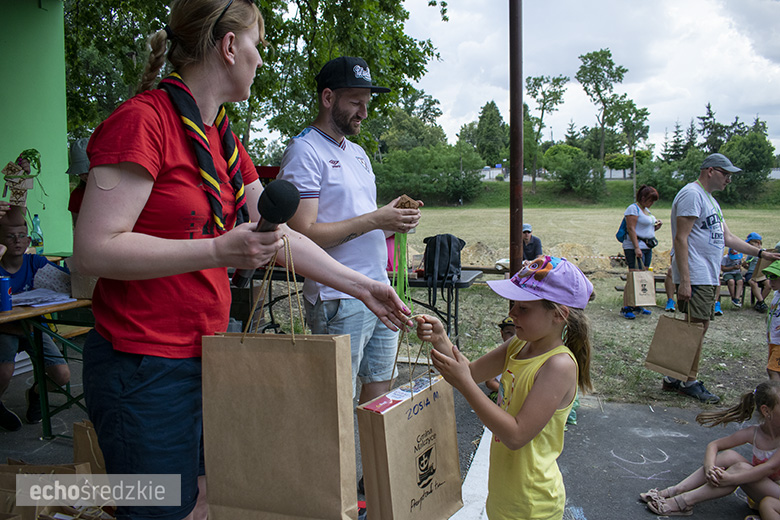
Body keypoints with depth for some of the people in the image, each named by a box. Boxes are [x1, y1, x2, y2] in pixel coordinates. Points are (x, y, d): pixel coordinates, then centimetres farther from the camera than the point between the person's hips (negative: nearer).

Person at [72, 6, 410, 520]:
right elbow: (94, 249, -21)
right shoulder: (142, 121, -16)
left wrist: (362, 286, 11)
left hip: (207, 352, 8)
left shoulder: (224, 139, 11)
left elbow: (280, 238, 12)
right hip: (146, 366, -8)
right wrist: (219, 251, -26)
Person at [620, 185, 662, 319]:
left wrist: (656, 226, 8)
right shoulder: (633, 208, -8)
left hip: (647, 247, 9)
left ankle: (637, 306, 16)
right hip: (634, 247, -9)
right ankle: (625, 308, -12)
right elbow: (631, 229, -16)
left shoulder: (646, 210, 20)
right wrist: (636, 248, -23)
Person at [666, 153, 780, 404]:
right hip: (695, 278, -10)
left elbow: (727, 238, 25)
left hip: (708, 278, 10)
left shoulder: (710, 200, 21)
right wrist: (684, 281, -24)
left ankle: (674, 378, 17)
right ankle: (688, 383, 6)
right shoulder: (692, 194, -11)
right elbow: (681, 238, -19)